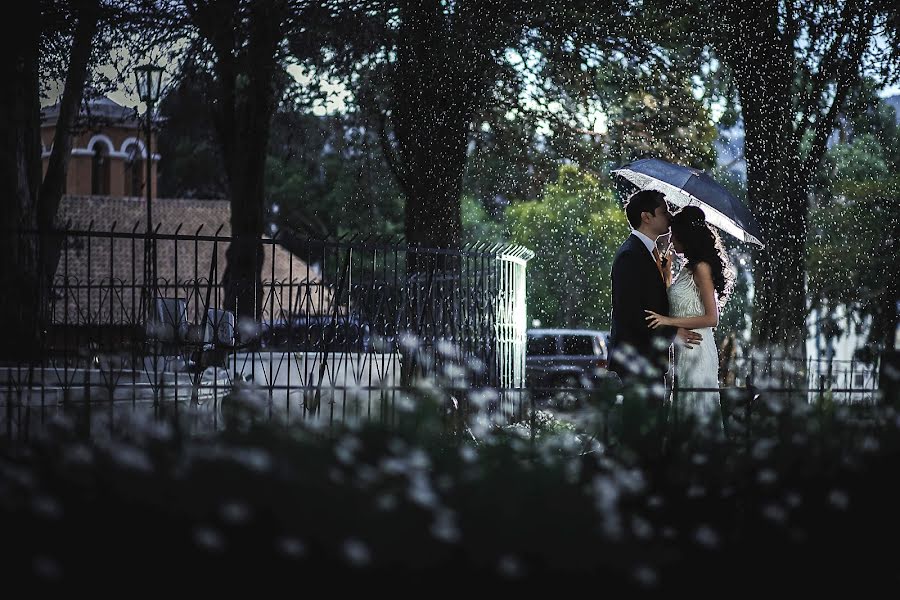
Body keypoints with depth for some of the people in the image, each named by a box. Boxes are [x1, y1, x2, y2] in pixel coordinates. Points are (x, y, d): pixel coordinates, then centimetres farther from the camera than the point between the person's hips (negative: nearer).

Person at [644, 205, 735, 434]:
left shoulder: (701, 268, -12)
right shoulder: (689, 267, 14)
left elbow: (711, 318, -16)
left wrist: (669, 321, -21)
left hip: (696, 352, -9)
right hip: (683, 352, 9)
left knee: (697, 413, -6)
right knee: (687, 415, 10)